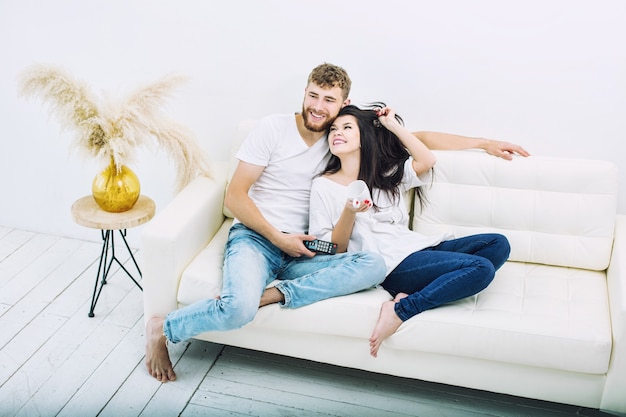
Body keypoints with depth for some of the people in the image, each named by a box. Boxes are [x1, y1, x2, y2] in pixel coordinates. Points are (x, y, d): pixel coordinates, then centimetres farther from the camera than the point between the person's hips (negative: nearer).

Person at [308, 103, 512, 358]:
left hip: (418, 246, 7)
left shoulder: (387, 174, 22)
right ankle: (399, 311, -22)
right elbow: (332, 249, 0)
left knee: (498, 244, -10)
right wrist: (349, 212, -18)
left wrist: (393, 125, 9)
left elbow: (426, 161, 4)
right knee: (480, 267, -23)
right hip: (391, 266, -7)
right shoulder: (323, 186, 6)